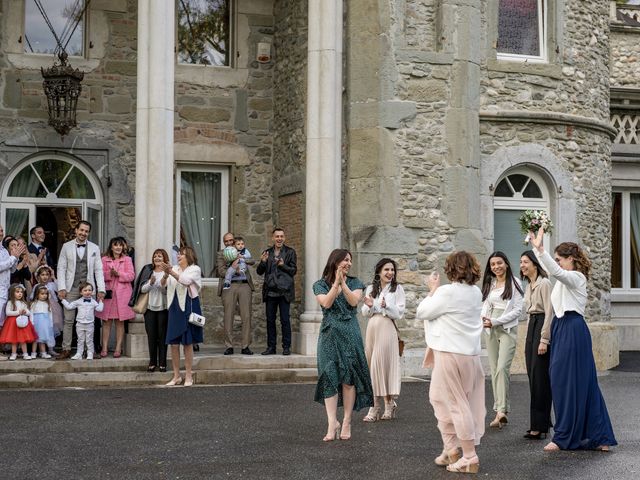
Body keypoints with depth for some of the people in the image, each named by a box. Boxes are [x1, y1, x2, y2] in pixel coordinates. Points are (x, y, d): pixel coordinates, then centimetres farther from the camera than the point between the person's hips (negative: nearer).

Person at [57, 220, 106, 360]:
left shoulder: (94, 248, 9)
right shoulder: (66, 246, 6)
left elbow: (98, 270, 7)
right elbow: (61, 268, 4)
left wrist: (101, 289, -1)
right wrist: (61, 288, -6)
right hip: (71, 289, -1)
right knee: (68, 320, -1)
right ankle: (66, 349, 5)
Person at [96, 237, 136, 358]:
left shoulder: (127, 259, 8)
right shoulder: (104, 259, 9)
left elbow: (131, 275, 0)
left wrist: (119, 274, -13)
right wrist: (109, 273, -16)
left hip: (122, 293, -1)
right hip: (108, 292, 1)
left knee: (120, 321, 1)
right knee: (106, 321, 1)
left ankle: (118, 348, 5)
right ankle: (105, 347, 6)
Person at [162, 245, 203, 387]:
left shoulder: (195, 269, -1)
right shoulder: (174, 269, 14)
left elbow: (186, 280, -19)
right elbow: (163, 284, 2)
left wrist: (171, 272, -29)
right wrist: (166, 275, -19)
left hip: (188, 306, -4)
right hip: (175, 307, 4)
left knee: (188, 342, 0)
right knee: (174, 343, 3)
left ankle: (188, 376, 8)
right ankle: (176, 376, 11)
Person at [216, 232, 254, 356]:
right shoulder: (221, 254, 13)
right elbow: (221, 271, 1)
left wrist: (240, 258, -2)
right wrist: (234, 270, -9)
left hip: (244, 285, 2)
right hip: (229, 286, -2)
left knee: (246, 316, -4)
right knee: (228, 317, -4)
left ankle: (245, 346, 0)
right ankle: (229, 346, 1)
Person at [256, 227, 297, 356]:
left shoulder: (290, 252, 4)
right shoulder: (267, 252, 12)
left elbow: (294, 270, 0)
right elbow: (259, 272, 10)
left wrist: (283, 265, -17)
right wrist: (263, 262, -9)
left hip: (284, 291, -3)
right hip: (270, 291, 3)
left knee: (285, 320, -3)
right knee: (270, 320, 6)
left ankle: (286, 347, 3)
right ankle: (271, 347, 13)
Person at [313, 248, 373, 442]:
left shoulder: (354, 283, 11)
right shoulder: (320, 285, 8)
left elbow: (354, 301, -6)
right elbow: (326, 303, -8)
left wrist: (343, 283, -14)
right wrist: (336, 282, -13)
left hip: (350, 334, 0)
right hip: (329, 334, 0)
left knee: (349, 377, -1)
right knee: (329, 377, -6)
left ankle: (347, 422, 3)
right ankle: (332, 422, -5)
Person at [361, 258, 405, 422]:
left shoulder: (397, 289, 1)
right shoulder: (370, 289, 13)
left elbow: (399, 313, -3)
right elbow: (365, 313, 14)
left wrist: (386, 306, -19)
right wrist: (369, 306, -7)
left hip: (387, 328, -4)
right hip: (372, 328, 5)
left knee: (382, 364, -10)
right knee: (371, 365, 3)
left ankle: (388, 404, -2)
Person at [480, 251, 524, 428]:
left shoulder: (514, 283, -3)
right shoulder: (489, 284, 14)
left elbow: (517, 310, -7)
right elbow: (486, 305, 14)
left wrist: (495, 321, -13)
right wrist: (483, 319, -8)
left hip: (508, 329, -6)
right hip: (491, 331, 6)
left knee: (502, 368, -18)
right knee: (494, 370, 4)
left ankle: (501, 410, -22)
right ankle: (499, 411, 8)